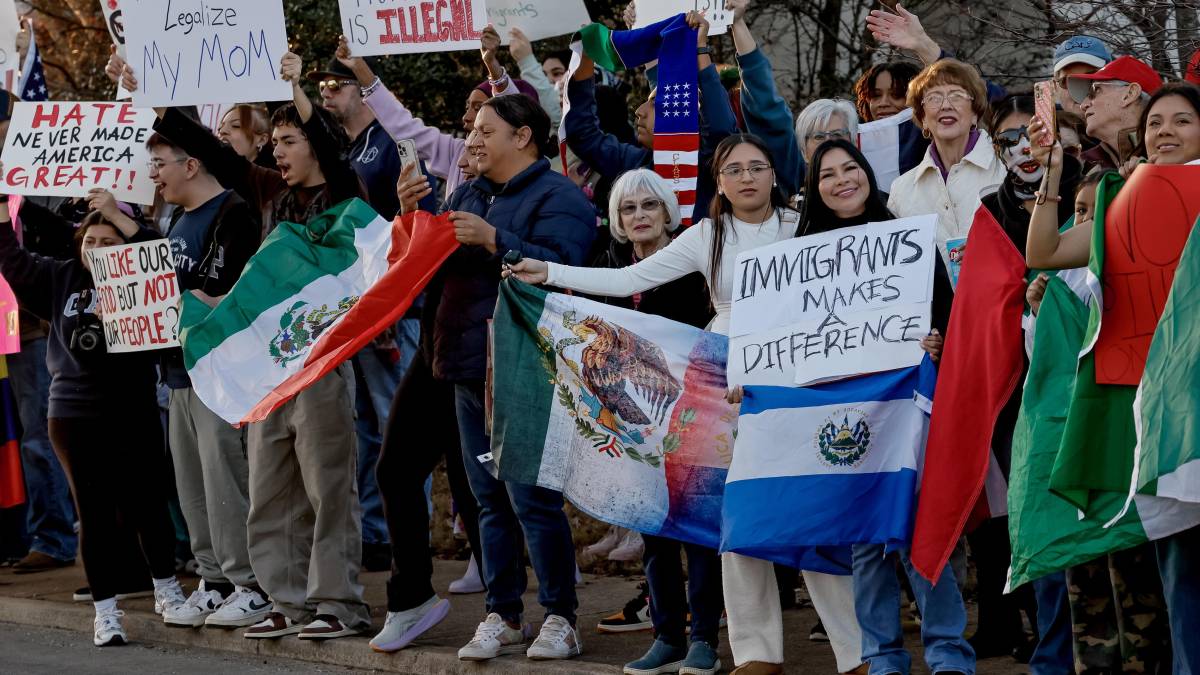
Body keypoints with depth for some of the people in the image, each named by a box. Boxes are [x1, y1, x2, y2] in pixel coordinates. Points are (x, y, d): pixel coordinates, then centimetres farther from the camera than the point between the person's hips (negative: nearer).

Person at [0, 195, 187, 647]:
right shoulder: (61, 280, 8)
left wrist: (117, 215, -18)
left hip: (134, 415, -1)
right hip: (74, 417, 1)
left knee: (146, 506, 7)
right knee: (95, 514, 2)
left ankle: (167, 591, 27)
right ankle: (106, 613, 6)